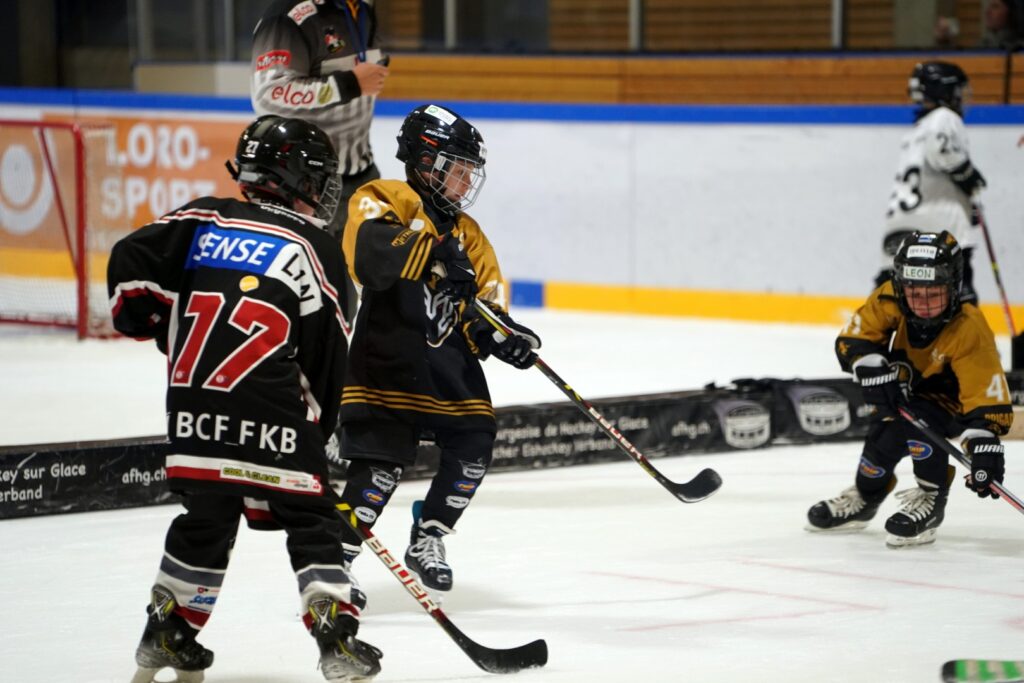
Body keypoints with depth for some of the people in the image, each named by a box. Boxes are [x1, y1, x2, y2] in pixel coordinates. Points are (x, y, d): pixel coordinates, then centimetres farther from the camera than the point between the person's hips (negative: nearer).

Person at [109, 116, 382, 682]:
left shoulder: (203, 220, 11)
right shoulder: (313, 248, 3)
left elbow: (131, 264, 5)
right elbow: (326, 354, 5)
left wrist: (153, 323, 21)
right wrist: (317, 427, 16)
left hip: (193, 404, 4)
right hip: (268, 412, -4)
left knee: (205, 517, 21)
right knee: (310, 521, 5)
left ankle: (166, 634, 24)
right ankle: (336, 635, -5)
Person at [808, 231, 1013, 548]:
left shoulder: (969, 331, -36)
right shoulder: (888, 301, -25)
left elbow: (985, 395, -40)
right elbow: (853, 339, -14)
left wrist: (985, 446, -50)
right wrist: (872, 368, -32)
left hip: (951, 397, -5)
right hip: (905, 388, 5)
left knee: (918, 422, -31)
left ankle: (930, 500, -16)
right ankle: (863, 500, 31)